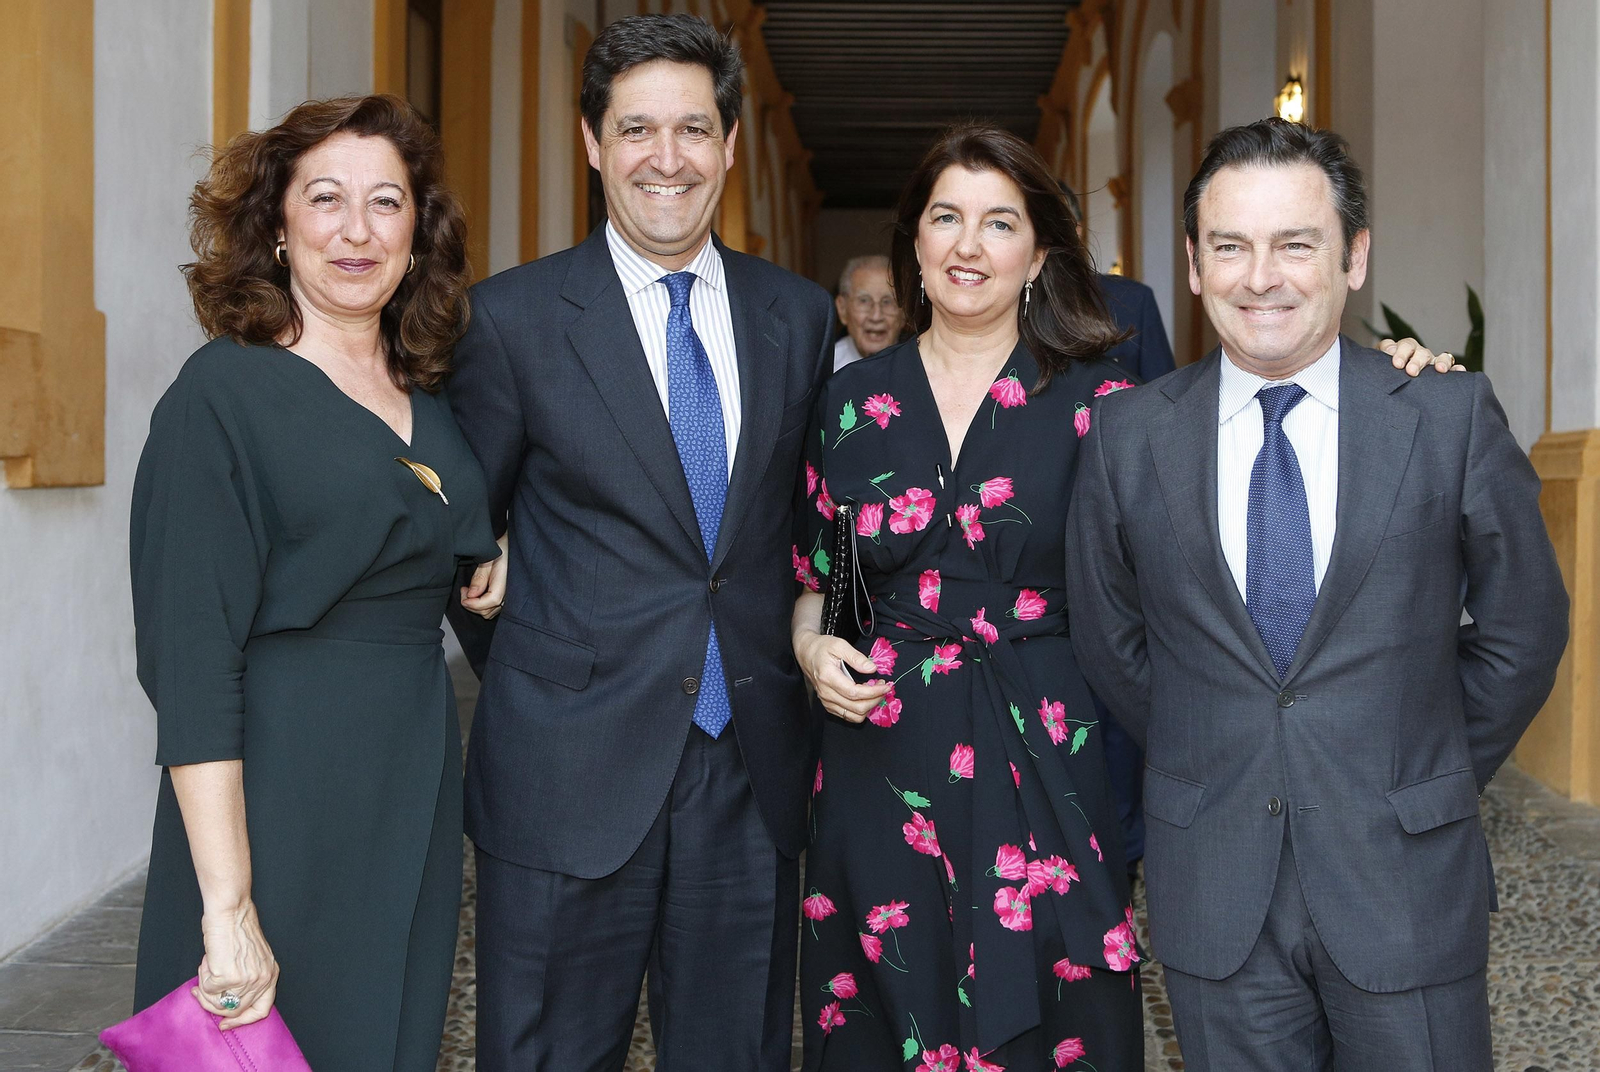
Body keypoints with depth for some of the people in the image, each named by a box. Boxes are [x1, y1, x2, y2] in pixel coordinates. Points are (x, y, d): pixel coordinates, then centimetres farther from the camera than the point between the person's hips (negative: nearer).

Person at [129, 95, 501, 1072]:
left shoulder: (429, 397, 9)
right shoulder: (224, 393, -10)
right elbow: (189, 657, -16)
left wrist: (495, 568, 3)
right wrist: (227, 908, -21)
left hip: (419, 788, 6)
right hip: (279, 797, -6)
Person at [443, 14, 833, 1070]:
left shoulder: (801, 315, 6)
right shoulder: (515, 316, -4)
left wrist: (809, 637, 4)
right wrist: (538, 677, 4)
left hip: (752, 768, 3)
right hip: (572, 771, -3)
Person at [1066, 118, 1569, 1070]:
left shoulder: (1453, 416, -5)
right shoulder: (1128, 435, -1)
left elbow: (1524, 628, 4)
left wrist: (1431, 778, 7)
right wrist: (1203, 769, 9)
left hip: (1406, 881, -1)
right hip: (1214, 893, 1)